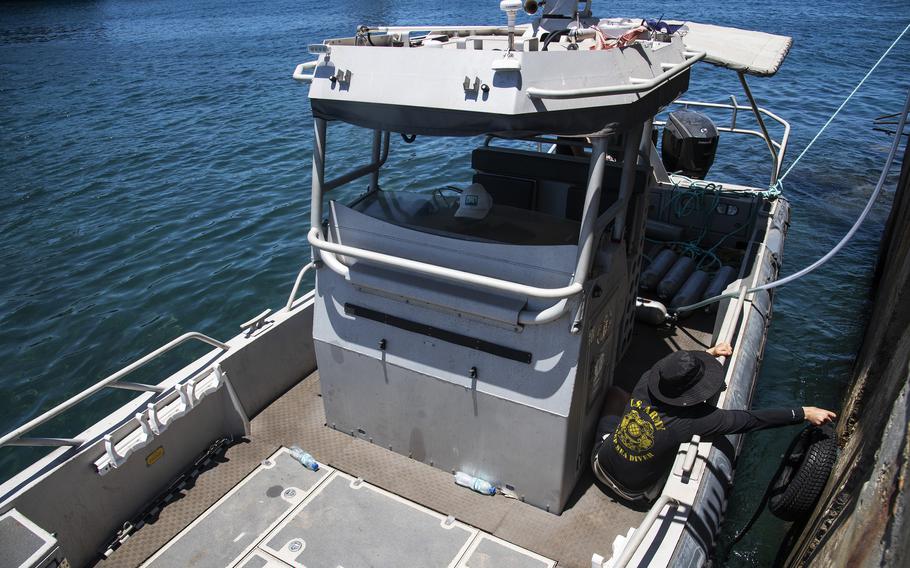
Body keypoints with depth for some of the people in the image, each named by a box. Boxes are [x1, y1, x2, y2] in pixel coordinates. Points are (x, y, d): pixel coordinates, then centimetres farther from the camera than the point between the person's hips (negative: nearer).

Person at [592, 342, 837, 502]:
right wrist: (805, 413, -17)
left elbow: (674, 369, 2)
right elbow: (752, 419, -25)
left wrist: (710, 352, 8)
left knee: (615, 394, 20)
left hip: (601, 463, 2)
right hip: (635, 491, -2)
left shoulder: (644, 385, -21)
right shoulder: (694, 419, -32)